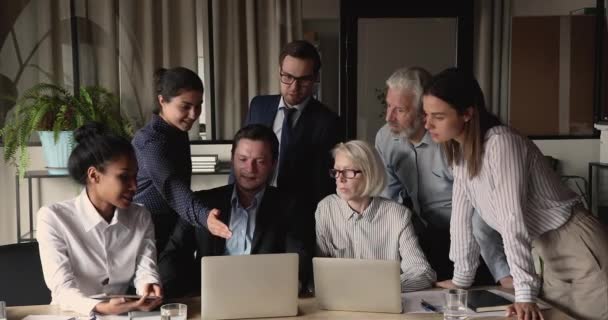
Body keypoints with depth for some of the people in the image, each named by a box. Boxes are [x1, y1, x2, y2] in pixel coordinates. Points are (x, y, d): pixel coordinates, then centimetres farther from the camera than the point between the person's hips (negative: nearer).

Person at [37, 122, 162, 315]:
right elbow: (63, 289, -17)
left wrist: (150, 289, -26)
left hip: (123, 313, 3)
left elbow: (146, 271, -4)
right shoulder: (53, 218, -8)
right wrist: (99, 308, -35)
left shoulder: (141, 218, 6)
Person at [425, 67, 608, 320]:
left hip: (578, 246, -8)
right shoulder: (462, 150, 2)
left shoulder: (501, 143, -23)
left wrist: (525, 293, -29)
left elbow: (513, 219, -28)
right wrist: (461, 278, 10)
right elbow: (462, 215, 7)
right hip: (550, 258, 8)